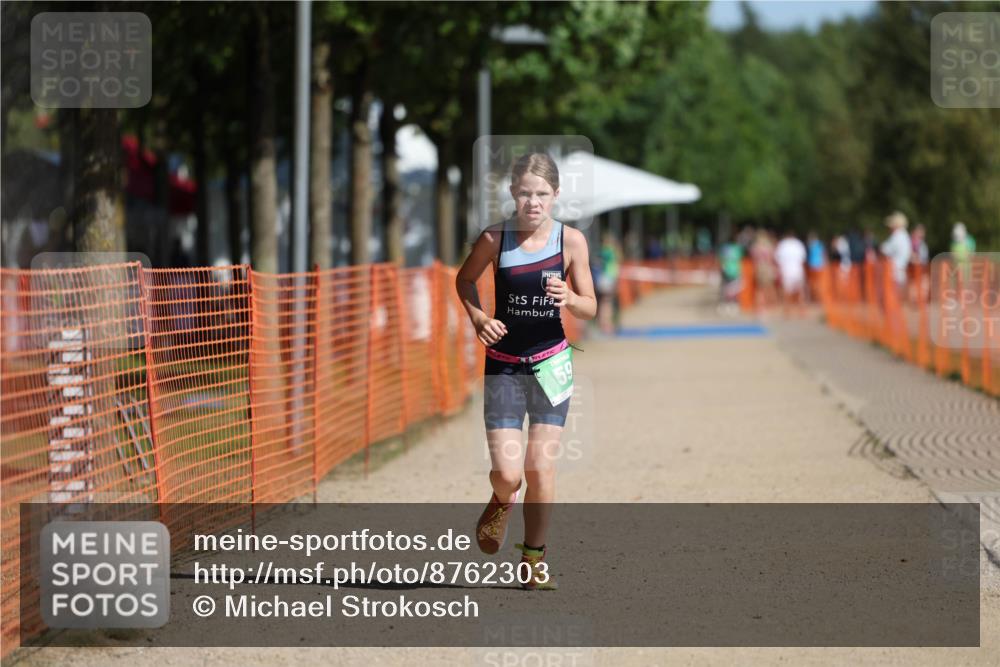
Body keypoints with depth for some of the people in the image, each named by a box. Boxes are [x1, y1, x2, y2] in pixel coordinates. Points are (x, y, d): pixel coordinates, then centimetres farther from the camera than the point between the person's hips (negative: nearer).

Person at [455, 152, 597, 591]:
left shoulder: (571, 240, -6)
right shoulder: (495, 239, -7)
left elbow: (590, 310, 1)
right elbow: (464, 280, 12)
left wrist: (569, 299, -21)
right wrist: (478, 317, -5)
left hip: (550, 362, 0)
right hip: (503, 365, 0)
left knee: (540, 466, -2)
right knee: (507, 473, -7)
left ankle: (534, 556, 16)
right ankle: (501, 503, 30)